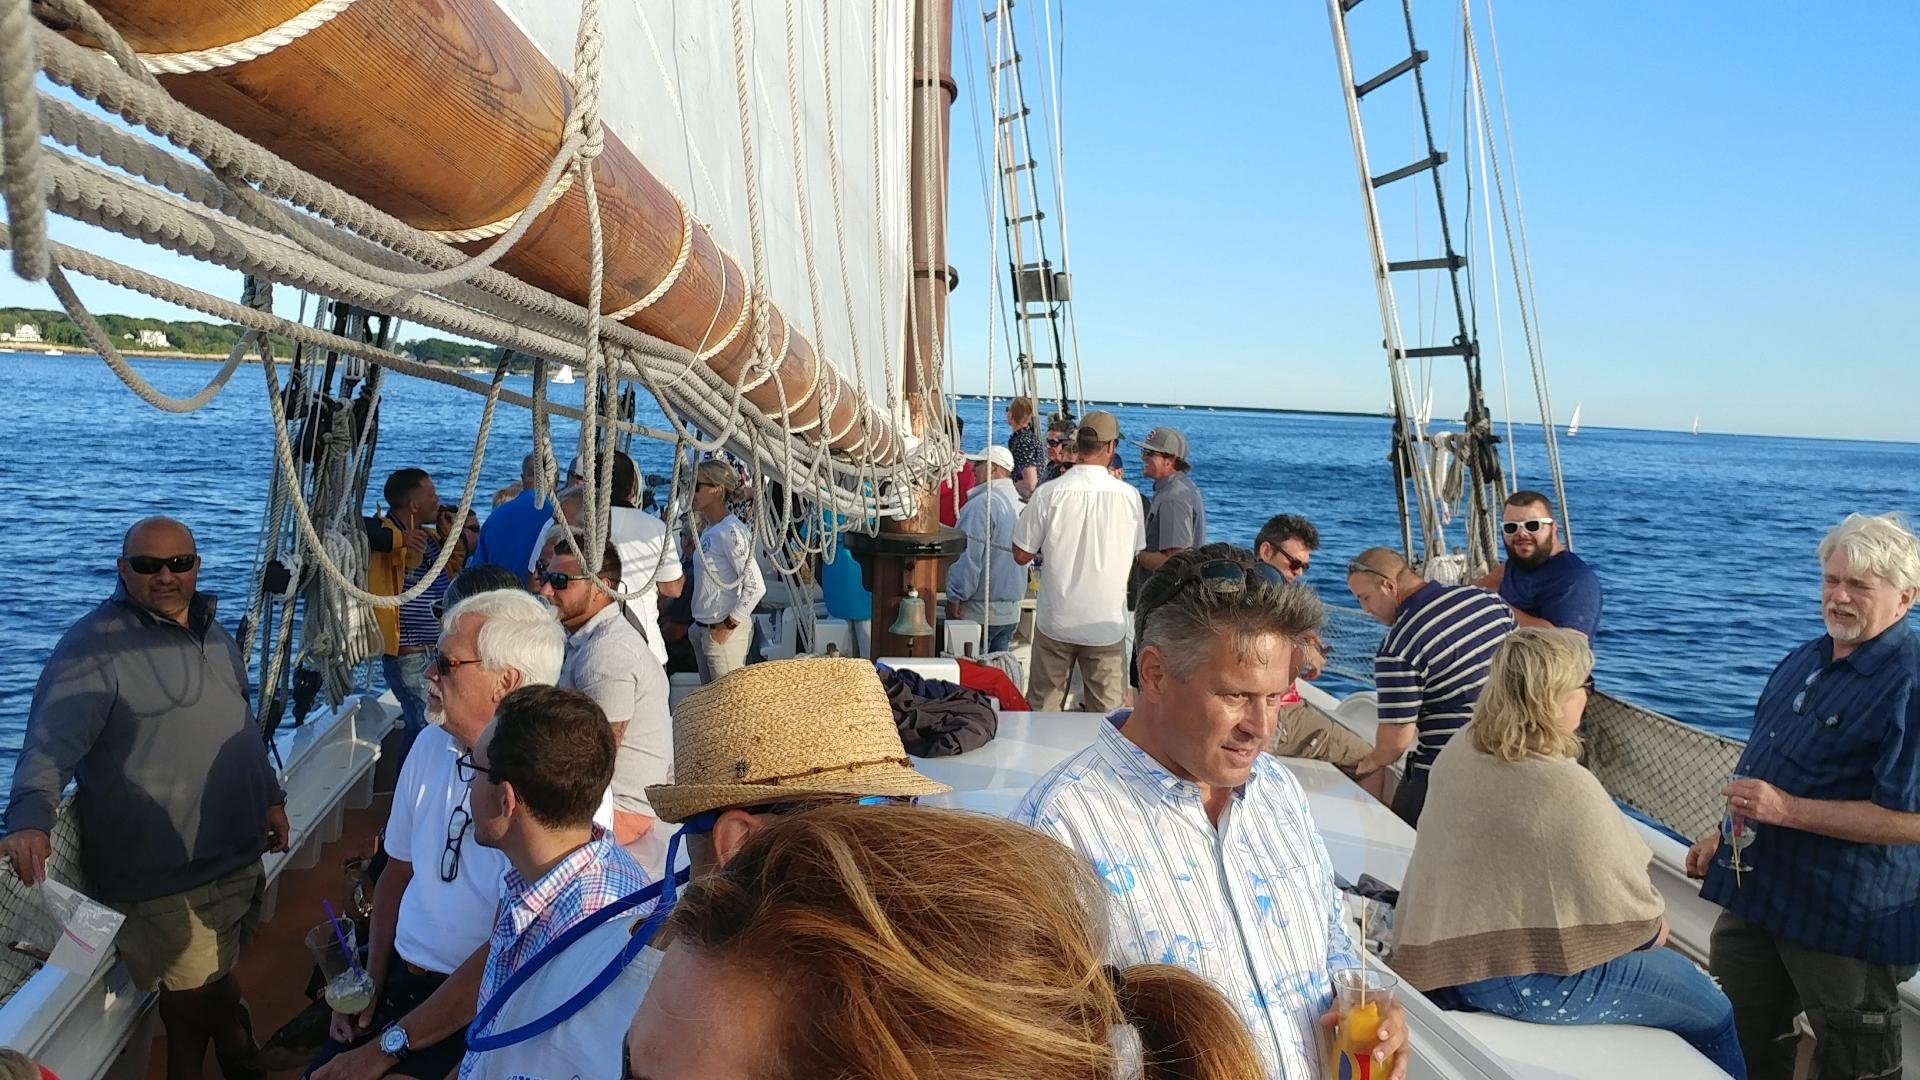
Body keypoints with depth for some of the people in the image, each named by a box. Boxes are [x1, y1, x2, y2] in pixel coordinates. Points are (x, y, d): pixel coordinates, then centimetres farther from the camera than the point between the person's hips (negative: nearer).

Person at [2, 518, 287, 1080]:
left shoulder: (214, 632, 9)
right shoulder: (94, 645, -14)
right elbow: (50, 745, -23)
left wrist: (270, 797, 20)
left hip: (237, 850, 7)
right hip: (163, 870, -6)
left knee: (211, 975, 20)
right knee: (198, 983, 1)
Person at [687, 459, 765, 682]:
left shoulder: (731, 531, -18)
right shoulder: (708, 530, 11)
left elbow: (756, 586, -23)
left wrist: (729, 625, -19)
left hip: (724, 631, -10)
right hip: (703, 628, 10)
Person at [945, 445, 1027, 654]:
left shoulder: (981, 505, -17)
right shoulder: (1021, 505, 7)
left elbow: (969, 558, -20)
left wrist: (954, 598, -13)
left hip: (979, 613, -7)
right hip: (1012, 612, 8)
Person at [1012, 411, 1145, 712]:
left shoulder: (1048, 493, -11)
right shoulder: (1129, 496, -7)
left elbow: (1021, 555, -3)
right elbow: (1135, 554, 6)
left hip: (1055, 622, 0)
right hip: (1108, 625, 0)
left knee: (1043, 708, 13)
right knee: (1107, 713, 10)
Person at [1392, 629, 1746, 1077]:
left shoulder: (1460, 749, -4)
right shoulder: (1567, 788, -28)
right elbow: (1631, 910, -16)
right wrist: (1656, 929, 6)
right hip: (1530, 982, -8)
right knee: (1712, 1013, 13)